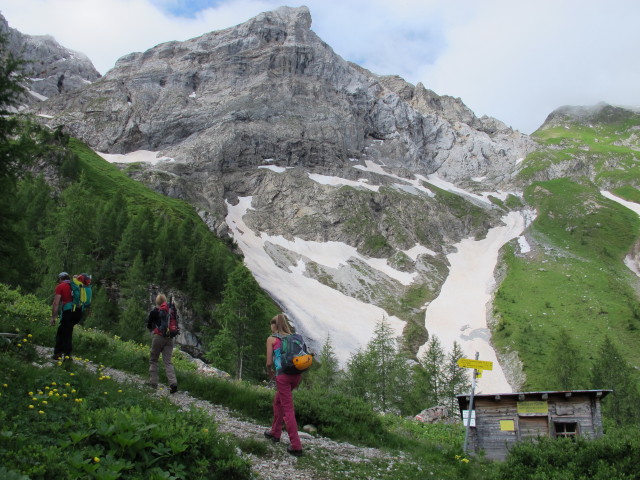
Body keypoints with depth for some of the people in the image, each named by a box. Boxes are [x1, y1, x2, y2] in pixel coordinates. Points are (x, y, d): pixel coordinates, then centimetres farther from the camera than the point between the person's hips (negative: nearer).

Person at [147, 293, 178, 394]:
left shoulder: (154, 312, -3)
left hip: (158, 337, -3)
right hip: (169, 338, 3)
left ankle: (153, 383, 9)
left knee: (153, 360, 12)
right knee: (168, 362, 1)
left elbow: (148, 325, 9)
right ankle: (173, 383, -16)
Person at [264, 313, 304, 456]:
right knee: (277, 401, 27)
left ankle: (296, 446, -2)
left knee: (288, 410, -2)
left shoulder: (271, 339, 2)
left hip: (282, 375, -6)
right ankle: (275, 433, 37)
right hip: (296, 374, 6)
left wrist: (269, 371, 20)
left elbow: (269, 362, 0)